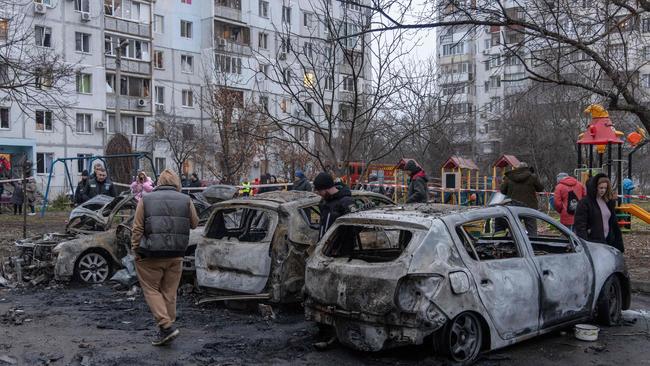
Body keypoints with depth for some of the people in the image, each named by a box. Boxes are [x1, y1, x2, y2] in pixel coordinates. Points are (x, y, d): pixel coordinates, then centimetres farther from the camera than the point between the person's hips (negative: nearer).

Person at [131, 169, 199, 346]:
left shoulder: (146, 200, -1)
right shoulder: (186, 200, 2)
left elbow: (137, 229, -4)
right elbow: (194, 224, 12)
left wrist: (136, 251, 2)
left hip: (151, 255, -2)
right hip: (176, 256, 3)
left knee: (151, 290, 7)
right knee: (169, 292, 13)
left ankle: (166, 326, -6)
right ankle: (166, 329, 20)